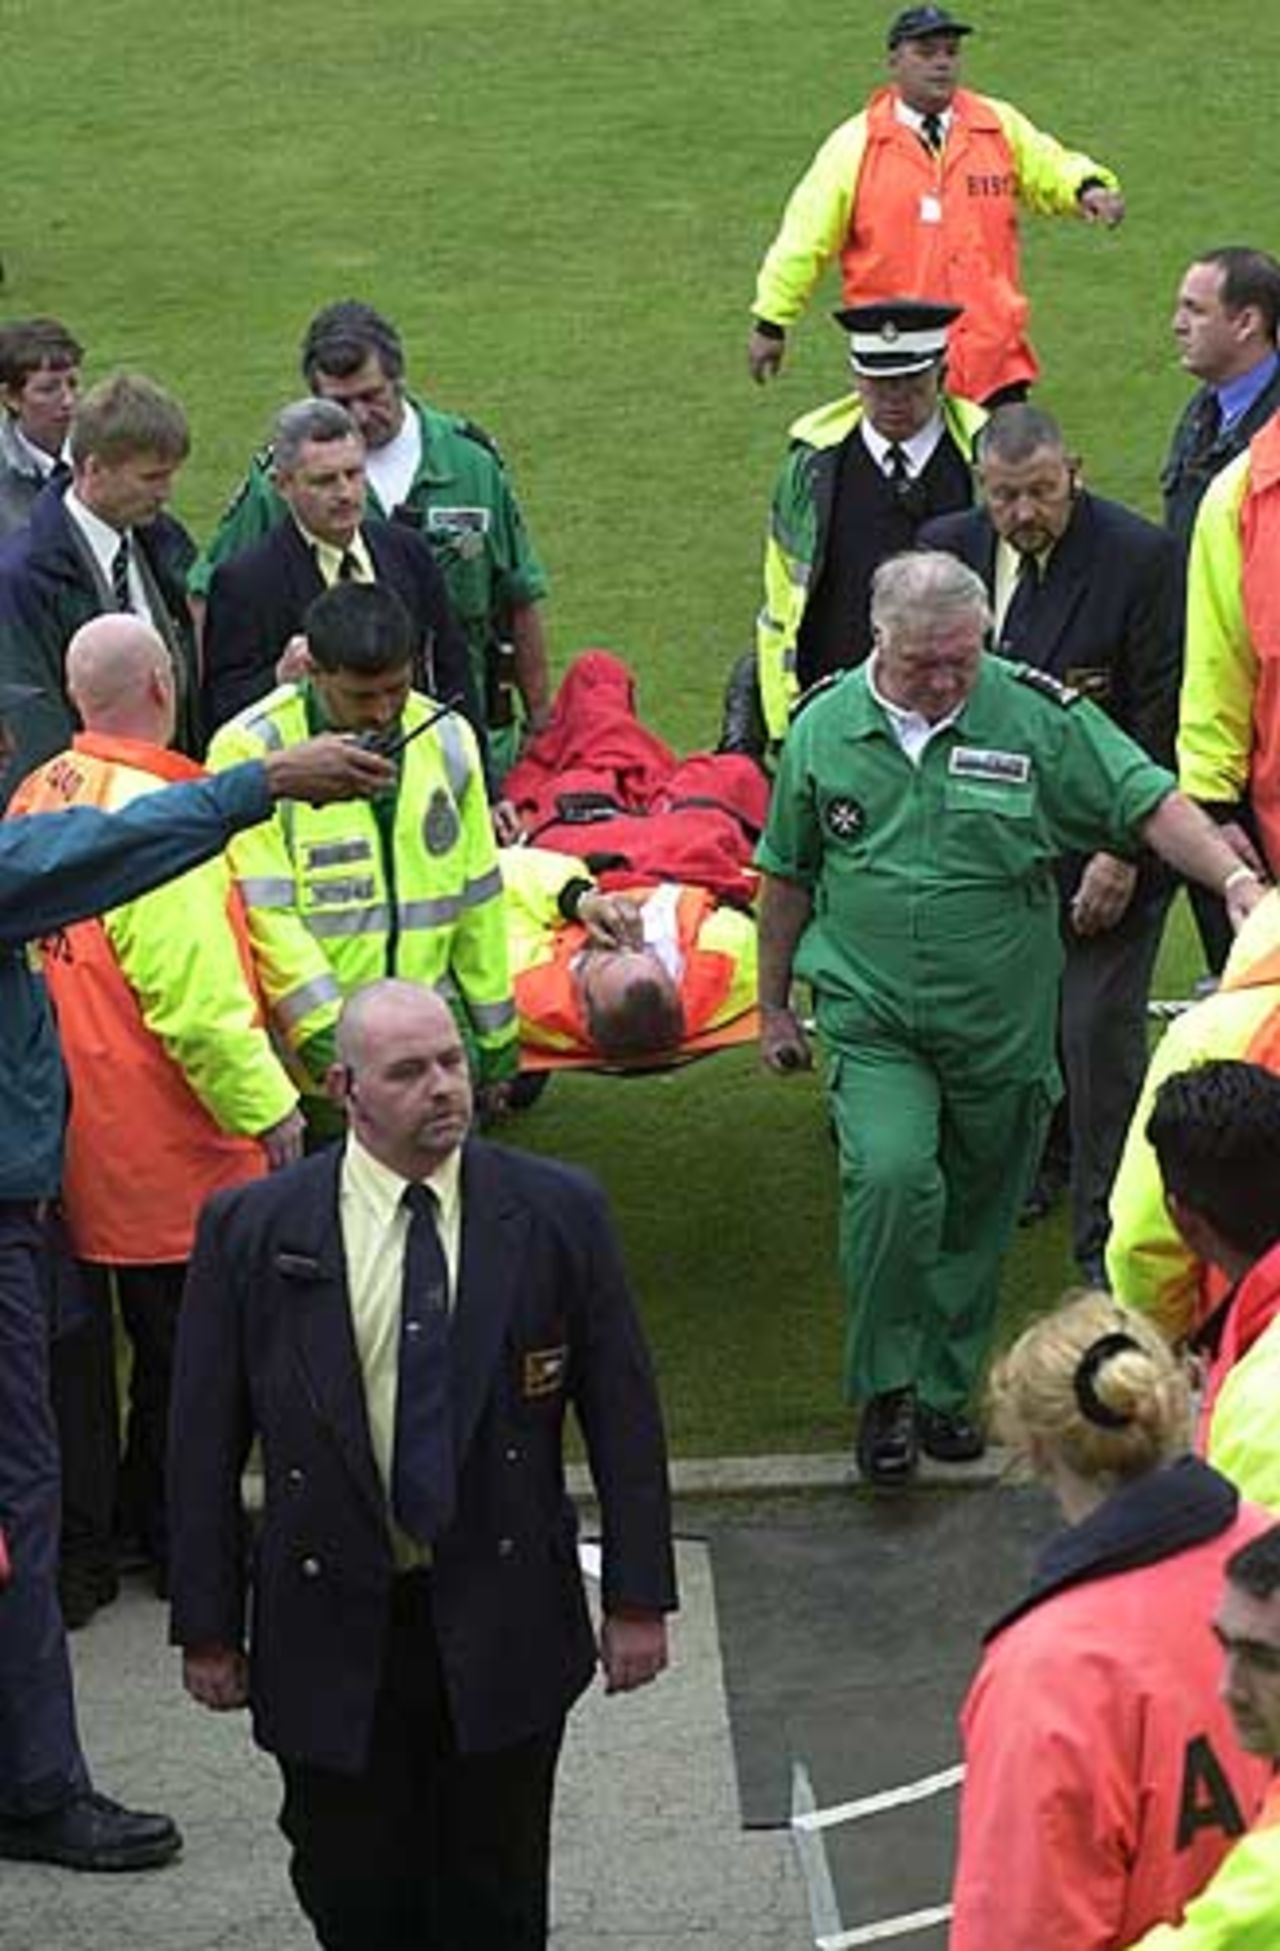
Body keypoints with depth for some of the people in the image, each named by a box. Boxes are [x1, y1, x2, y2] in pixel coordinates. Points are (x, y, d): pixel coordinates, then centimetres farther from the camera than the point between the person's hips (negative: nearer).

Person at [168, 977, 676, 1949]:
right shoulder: (251, 1230, -5)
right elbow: (205, 1443, 0)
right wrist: (207, 1626, 1)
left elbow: (623, 1414, 1)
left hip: (503, 1622, 0)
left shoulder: (557, 1211, -3)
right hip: (331, 1629, 0)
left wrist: (639, 1598, 0)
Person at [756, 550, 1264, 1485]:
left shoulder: (1037, 716, -7)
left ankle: (946, 1388, 32)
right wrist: (774, 1004, 15)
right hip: (872, 1017, -1)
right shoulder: (824, 729, -2)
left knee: (978, 1215, 11)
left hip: (1002, 1023, 1)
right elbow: (788, 876, 10)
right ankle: (886, 1390, -5)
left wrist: (1238, 881, -27)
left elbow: (1150, 803, -11)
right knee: (891, 1177, -22)